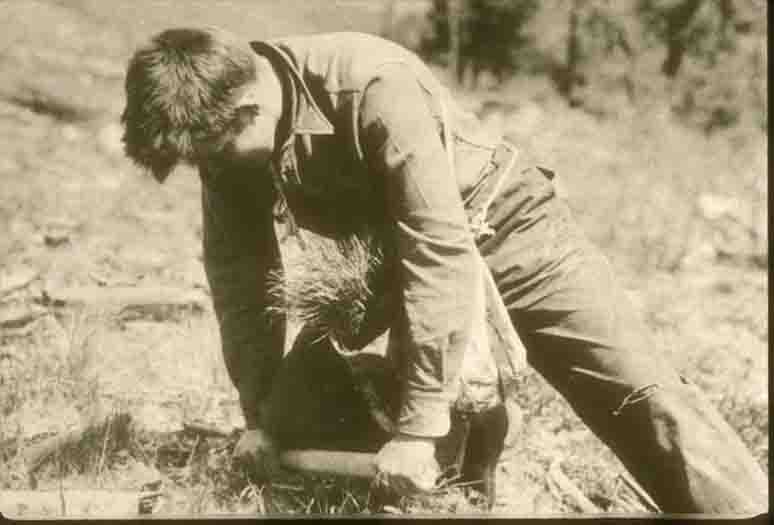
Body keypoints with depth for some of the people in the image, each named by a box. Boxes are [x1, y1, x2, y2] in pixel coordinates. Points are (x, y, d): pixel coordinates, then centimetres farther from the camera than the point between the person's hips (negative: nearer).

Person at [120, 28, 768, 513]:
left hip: (501, 227, -6)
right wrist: (258, 413, -9)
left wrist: (418, 425, -38)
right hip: (387, 254, 7)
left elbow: (442, 250, -39)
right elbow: (239, 273, -6)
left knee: (636, 388, -14)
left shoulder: (374, 85, -36)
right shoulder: (230, 135, -14)